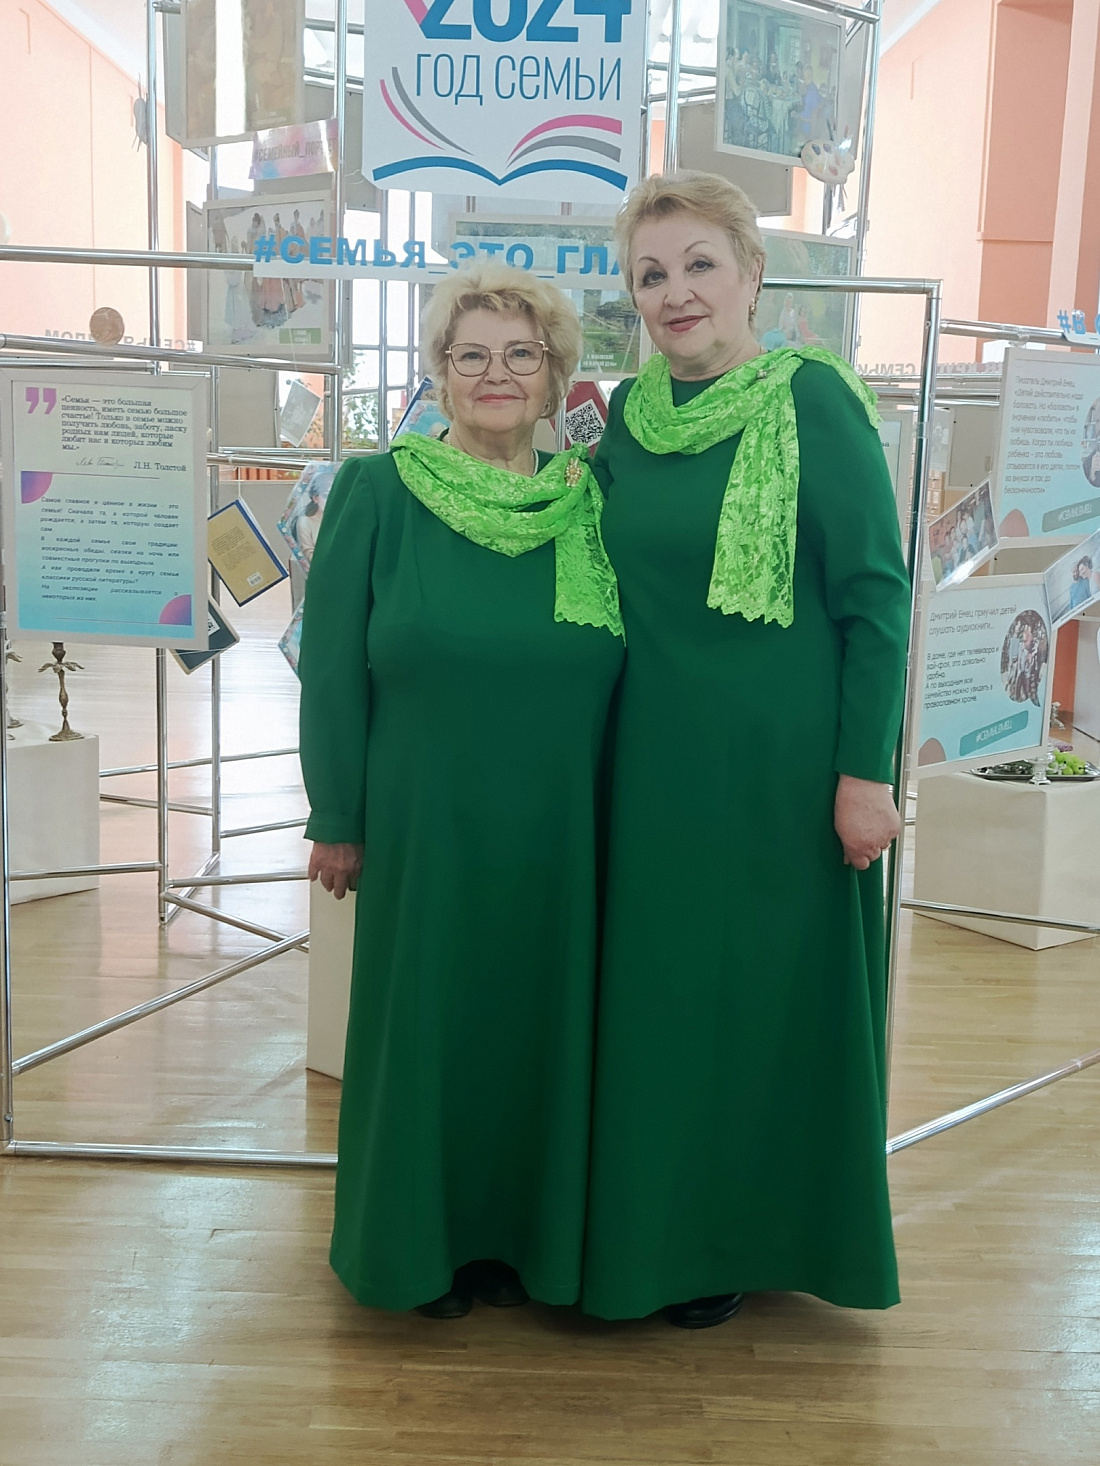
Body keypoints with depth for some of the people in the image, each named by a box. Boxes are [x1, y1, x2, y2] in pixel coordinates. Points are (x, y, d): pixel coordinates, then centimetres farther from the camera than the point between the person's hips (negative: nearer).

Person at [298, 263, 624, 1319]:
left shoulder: (589, 501, 4)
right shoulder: (378, 491, -4)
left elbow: (623, 667, 8)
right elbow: (332, 666, -4)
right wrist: (337, 820, -6)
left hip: (561, 836, 3)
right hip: (425, 826, -3)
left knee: (539, 1027, 12)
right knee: (426, 1024, 9)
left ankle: (518, 1235, 33)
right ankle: (422, 1244, 30)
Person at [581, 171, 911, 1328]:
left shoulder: (813, 400, -11)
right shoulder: (630, 413, 6)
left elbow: (876, 595, -12)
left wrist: (864, 773, -15)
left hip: (783, 763, -5)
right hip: (656, 763, 6)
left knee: (772, 999, 8)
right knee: (654, 994, 14)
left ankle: (748, 1241, 29)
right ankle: (657, 1230, 34)